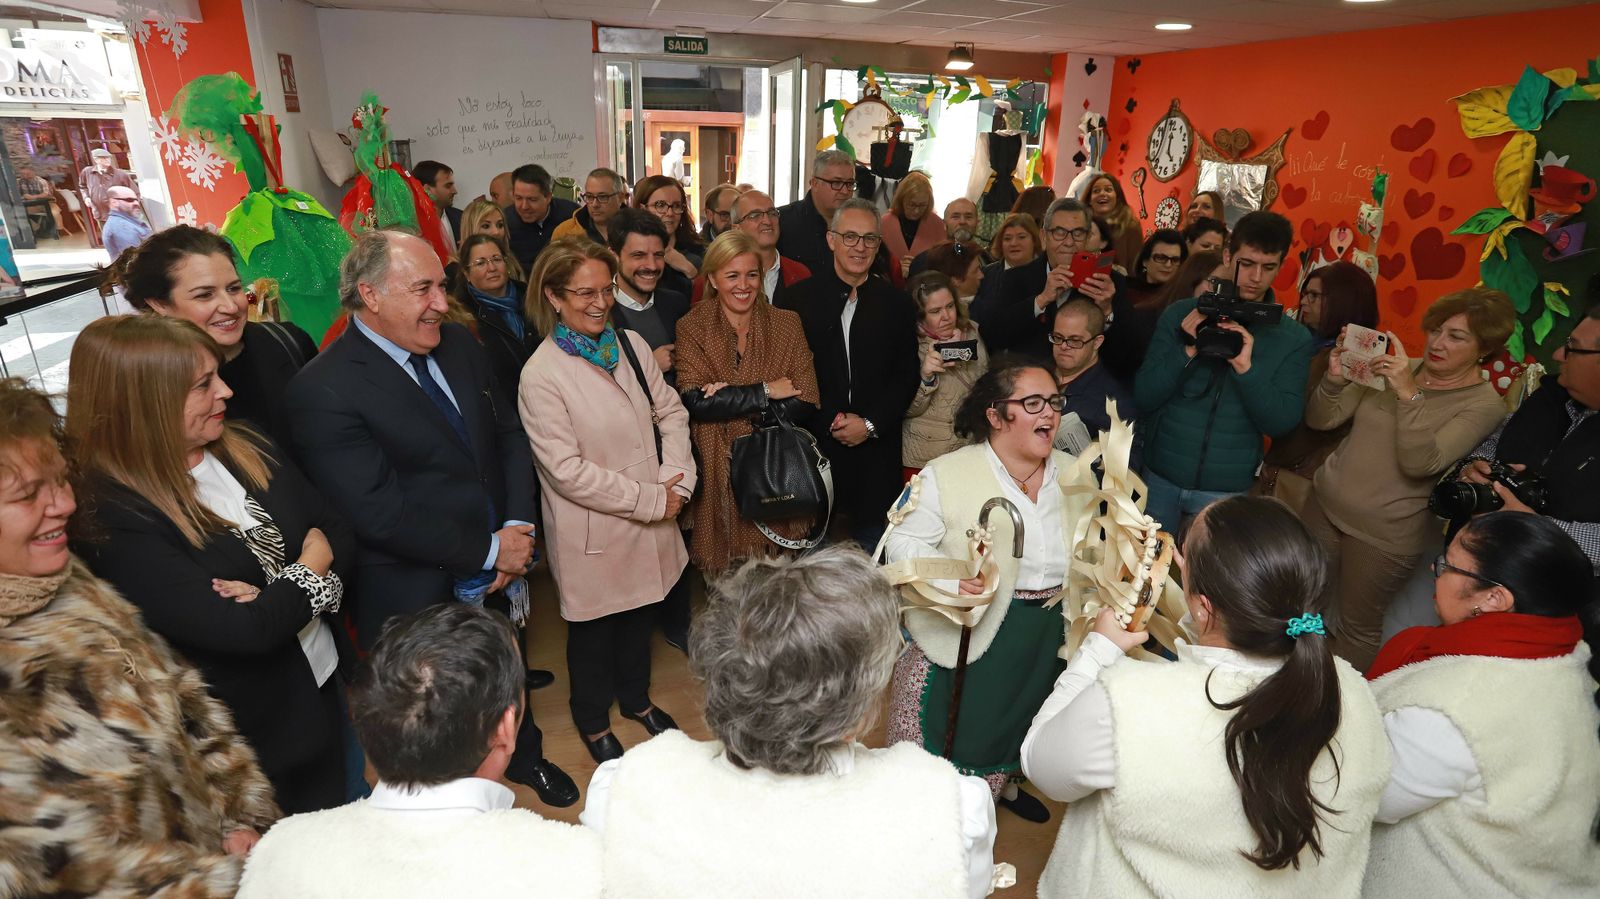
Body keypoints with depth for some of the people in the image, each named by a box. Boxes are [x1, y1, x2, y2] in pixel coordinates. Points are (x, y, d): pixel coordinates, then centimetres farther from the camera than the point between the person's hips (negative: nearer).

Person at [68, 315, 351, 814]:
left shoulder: (246, 449, -4)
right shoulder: (113, 519, -23)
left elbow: (339, 538, -1)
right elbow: (245, 630, -28)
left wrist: (277, 595, -19)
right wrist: (311, 567, -11)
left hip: (321, 689, 6)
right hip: (249, 732, -6)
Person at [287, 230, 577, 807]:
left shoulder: (458, 344, 0)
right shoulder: (323, 390, -21)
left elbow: (508, 435, 4)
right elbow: (380, 513, -24)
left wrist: (518, 529, -9)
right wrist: (489, 550, -18)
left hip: (498, 577, 6)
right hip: (420, 600, -6)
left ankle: (524, 755, 57)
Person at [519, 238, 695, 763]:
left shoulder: (631, 345, -2)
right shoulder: (541, 375, -20)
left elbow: (670, 412, 2)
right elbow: (567, 471, -22)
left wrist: (674, 481, -14)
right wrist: (651, 500, -19)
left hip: (651, 521, 5)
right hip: (593, 533, -5)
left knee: (641, 616, 25)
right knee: (595, 630, 18)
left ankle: (636, 699, 52)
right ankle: (593, 723, 44)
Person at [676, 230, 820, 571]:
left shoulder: (787, 323, 3)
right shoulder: (691, 328, -1)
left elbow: (806, 402, -6)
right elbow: (695, 401, -14)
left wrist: (730, 403, -12)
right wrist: (765, 392, -12)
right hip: (718, 479, -1)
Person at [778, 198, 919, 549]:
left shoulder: (896, 303, 8)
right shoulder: (799, 298, 3)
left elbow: (906, 376, 6)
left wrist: (871, 424, -7)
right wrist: (829, 423, -8)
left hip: (876, 452, 1)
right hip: (814, 447, -1)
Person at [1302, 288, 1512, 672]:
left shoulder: (1483, 404, -9)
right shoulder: (1399, 369, 4)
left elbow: (1419, 464, -25)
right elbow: (1320, 420, 0)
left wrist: (1409, 394, -32)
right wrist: (1334, 380, -19)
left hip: (1384, 533, -4)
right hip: (1324, 503, 5)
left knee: (1357, 629, 8)